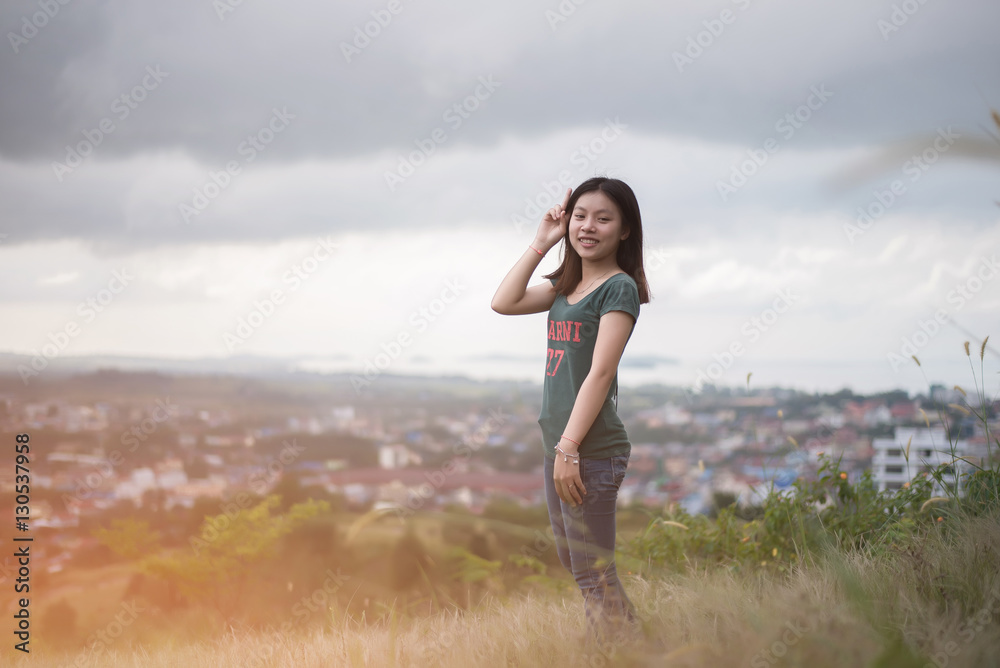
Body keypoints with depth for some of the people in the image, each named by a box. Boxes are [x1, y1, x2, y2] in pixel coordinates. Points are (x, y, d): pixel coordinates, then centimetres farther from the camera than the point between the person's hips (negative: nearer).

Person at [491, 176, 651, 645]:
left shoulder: (619, 287, -10)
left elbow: (600, 373, -16)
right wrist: (542, 241, 5)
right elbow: (503, 303, 6)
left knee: (593, 574, -3)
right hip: (556, 444, 9)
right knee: (572, 563, 17)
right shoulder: (566, 284, 13)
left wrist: (569, 448, -19)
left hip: (591, 451, -9)